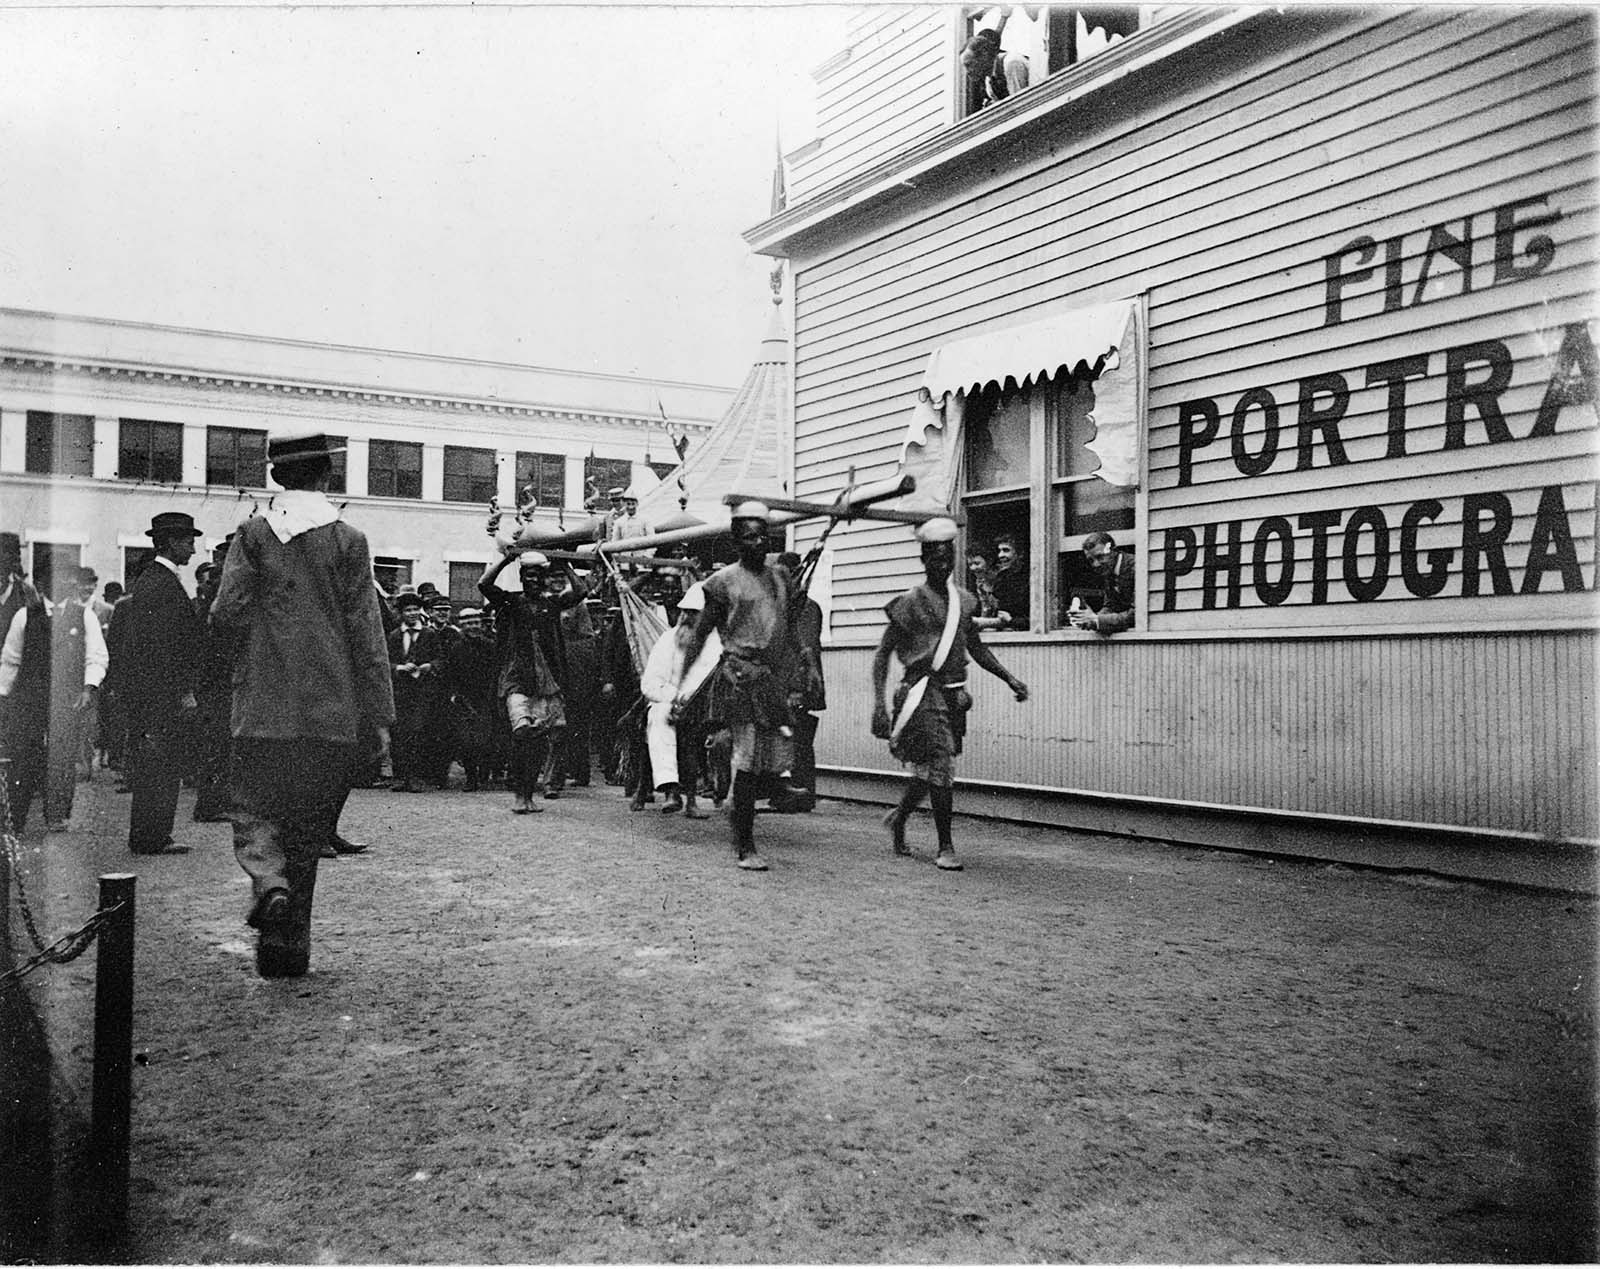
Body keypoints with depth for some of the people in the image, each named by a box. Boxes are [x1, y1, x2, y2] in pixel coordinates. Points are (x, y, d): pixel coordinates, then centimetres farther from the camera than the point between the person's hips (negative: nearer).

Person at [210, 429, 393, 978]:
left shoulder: (253, 534, 0)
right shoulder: (348, 540, -2)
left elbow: (225, 615, -5)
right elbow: (366, 633, -3)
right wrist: (378, 715, 1)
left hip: (263, 707, 0)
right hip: (331, 710, 0)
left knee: (256, 811, 10)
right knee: (308, 826, 11)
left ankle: (268, 881, -20)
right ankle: (287, 946, 16)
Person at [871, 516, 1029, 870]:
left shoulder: (963, 600, 11)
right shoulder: (911, 603, -6)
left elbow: (976, 648, 23)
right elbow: (882, 654, -4)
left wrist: (1009, 678, 14)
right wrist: (879, 703, -13)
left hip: (954, 693, 6)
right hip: (924, 692, -6)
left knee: (931, 770, 10)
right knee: (939, 766, -10)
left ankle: (898, 818, 35)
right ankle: (945, 847, -1)